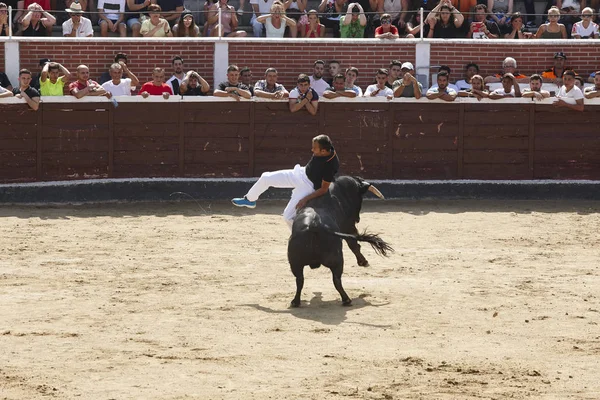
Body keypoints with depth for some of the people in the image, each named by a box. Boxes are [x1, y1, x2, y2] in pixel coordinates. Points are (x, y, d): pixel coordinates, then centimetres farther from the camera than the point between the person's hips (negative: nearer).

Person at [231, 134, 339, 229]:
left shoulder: (331, 166, -36)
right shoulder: (326, 147, -18)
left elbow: (324, 189, -24)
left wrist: (306, 199, -24)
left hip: (308, 186, -7)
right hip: (300, 174, 7)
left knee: (288, 217, -9)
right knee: (265, 178, 4)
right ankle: (249, 200, 29)